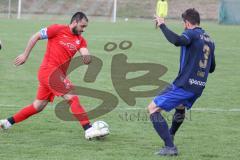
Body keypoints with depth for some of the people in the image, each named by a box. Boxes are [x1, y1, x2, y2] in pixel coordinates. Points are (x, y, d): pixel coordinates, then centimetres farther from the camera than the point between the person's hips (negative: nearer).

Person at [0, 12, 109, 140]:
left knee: (38, 106, 14)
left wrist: (87, 58, -25)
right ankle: (89, 130, -20)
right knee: (73, 97, -16)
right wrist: (25, 55, 0)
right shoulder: (58, 29, -7)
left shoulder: (80, 40, 10)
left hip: (58, 74, 8)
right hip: (50, 71, -8)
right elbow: (36, 37, -1)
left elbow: (85, 55, -3)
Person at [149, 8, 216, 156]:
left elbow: (177, 40, -33)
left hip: (184, 85, -8)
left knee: (153, 108, -4)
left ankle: (170, 147, -13)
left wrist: (162, 25, -21)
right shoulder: (210, 40, 15)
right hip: (199, 88, 8)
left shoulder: (192, 34, -9)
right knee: (180, 107, 38)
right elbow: (212, 68, 22)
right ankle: (170, 137, 53)